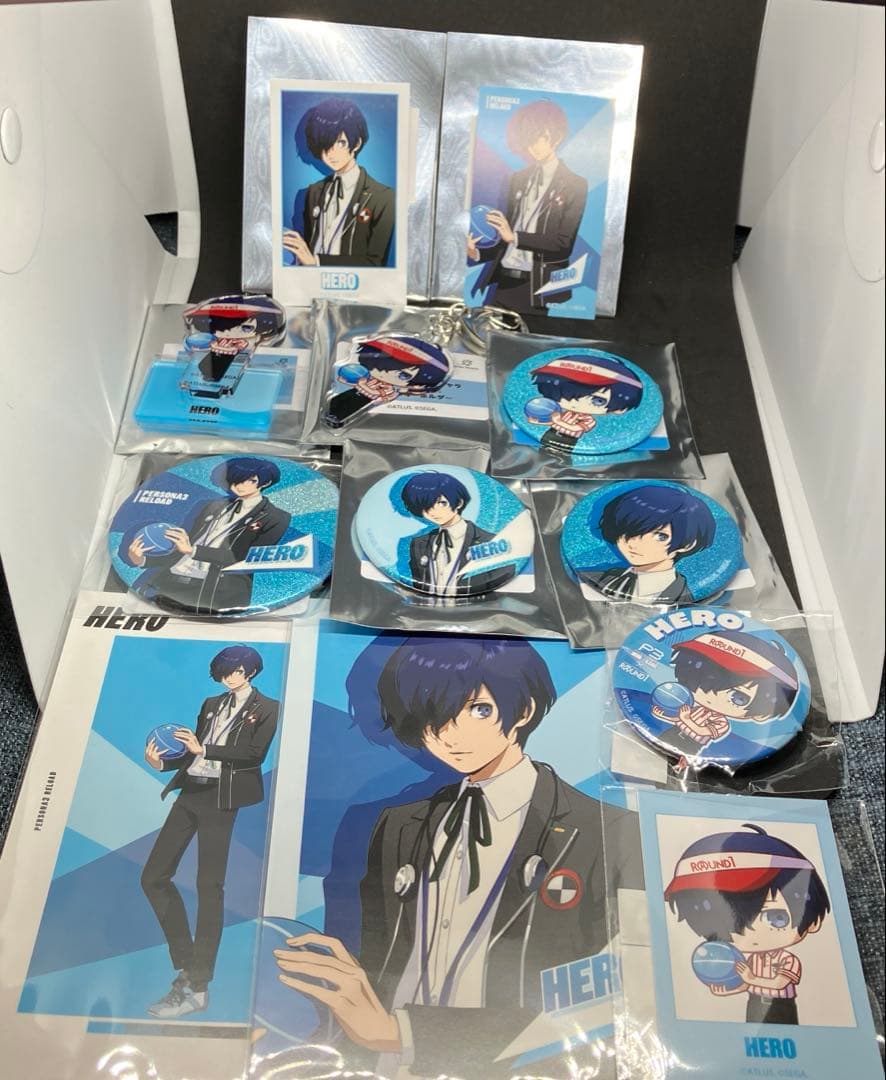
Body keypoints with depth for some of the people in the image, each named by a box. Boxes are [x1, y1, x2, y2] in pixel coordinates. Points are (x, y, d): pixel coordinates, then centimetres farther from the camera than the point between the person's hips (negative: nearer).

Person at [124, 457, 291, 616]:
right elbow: (180, 553, 21)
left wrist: (192, 550, -14)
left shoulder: (275, 518, 5)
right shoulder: (213, 507, 23)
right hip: (171, 581, 6)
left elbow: (248, 559, -8)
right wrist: (142, 560, 2)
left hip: (217, 591, -6)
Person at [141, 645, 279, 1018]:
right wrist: (161, 763, -2)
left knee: (209, 887, -5)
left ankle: (198, 988, 2)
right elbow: (193, 755, 16)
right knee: (154, 877, 4)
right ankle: (187, 966, 14)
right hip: (190, 793, 7)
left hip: (221, 799, -7)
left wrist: (204, 750, -15)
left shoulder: (267, 709, 0)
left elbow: (255, 755, -12)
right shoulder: (212, 704, 19)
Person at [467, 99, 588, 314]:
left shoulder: (575, 185, 0)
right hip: (502, 280, 4)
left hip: (539, 286, -4)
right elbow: (505, 239, 16)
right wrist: (477, 252, -4)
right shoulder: (518, 179, 15)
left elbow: (564, 243, -9)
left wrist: (514, 237, -18)